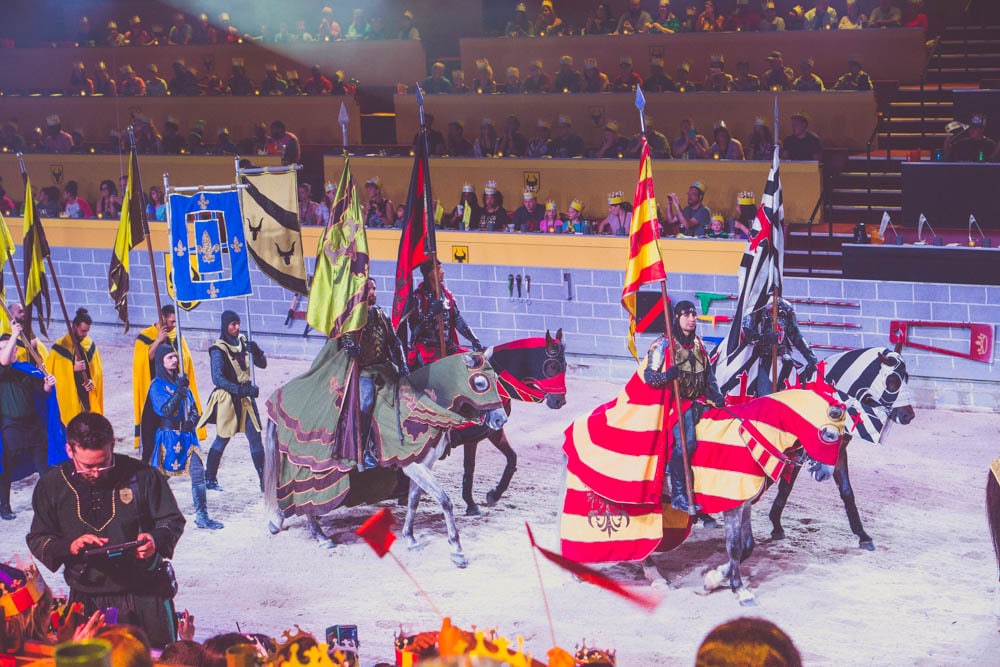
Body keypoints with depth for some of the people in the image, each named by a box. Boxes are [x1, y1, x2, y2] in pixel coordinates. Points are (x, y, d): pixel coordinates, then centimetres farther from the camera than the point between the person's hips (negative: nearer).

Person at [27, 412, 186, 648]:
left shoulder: (141, 476, -8)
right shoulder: (52, 485, -1)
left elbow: (173, 520, 1)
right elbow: (37, 540, 4)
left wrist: (157, 540, -21)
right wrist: (69, 547, -17)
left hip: (145, 592, -1)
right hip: (87, 599, 1)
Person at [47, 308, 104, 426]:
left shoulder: (89, 345, 9)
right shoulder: (59, 348, -7)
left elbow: (97, 370, 16)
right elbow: (53, 374, -6)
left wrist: (93, 382, -4)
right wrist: (73, 369, -16)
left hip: (89, 398, 5)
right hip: (68, 400, -5)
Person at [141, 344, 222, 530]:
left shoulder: (180, 380, 14)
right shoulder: (157, 385, -4)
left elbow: (193, 405, 21)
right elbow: (166, 410, -17)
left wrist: (192, 419, 1)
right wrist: (179, 390, -25)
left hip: (187, 434, 5)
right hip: (168, 435, -5)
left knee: (198, 473, -6)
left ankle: (202, 516, -6)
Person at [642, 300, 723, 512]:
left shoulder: (698, 344, 14)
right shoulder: (663, 345, -4)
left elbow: (708, 375, 22)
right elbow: (648, 376, -9)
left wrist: (716, 395, 5)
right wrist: (667, 376, -29)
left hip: (700, 400, 7)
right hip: (675, 402, -7)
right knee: (686, 441, -22)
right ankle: (678, 496, -17)